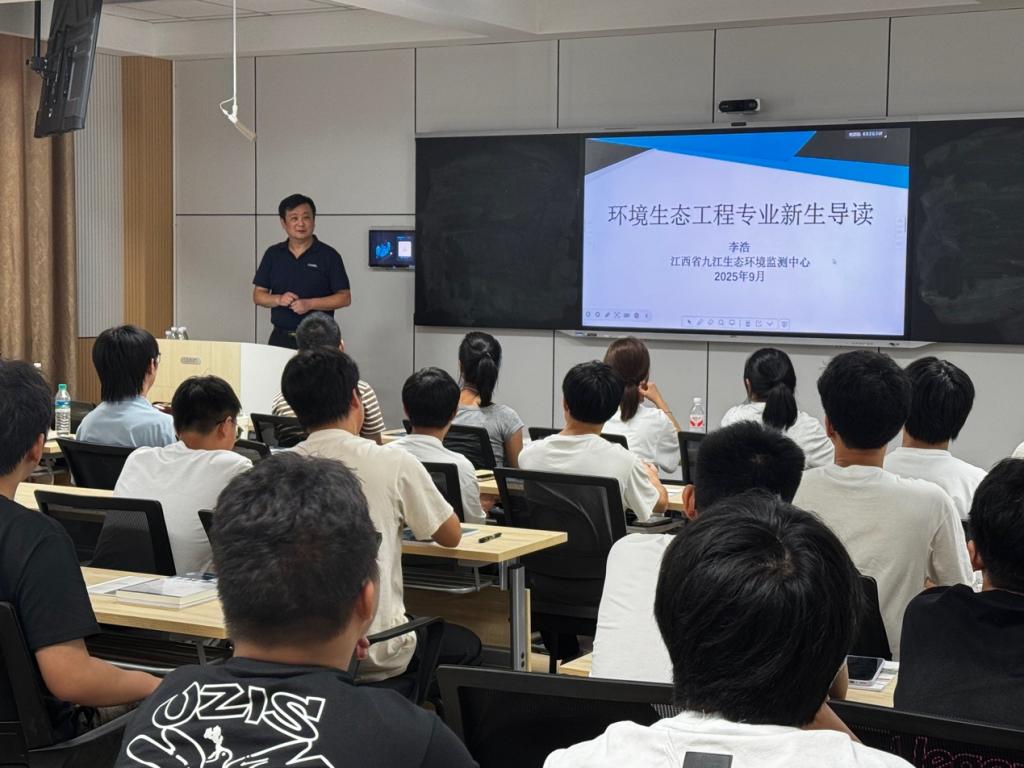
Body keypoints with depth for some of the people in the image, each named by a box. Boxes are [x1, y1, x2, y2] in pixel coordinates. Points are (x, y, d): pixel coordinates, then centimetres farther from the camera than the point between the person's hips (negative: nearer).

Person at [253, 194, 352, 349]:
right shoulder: (273, 254, 10)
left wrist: (310, 304, -14)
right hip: (280, 337, 3)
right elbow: (258, 295, 11)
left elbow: (344, 297, -3)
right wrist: (278, 299, -10)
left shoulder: (329, 255, -1)